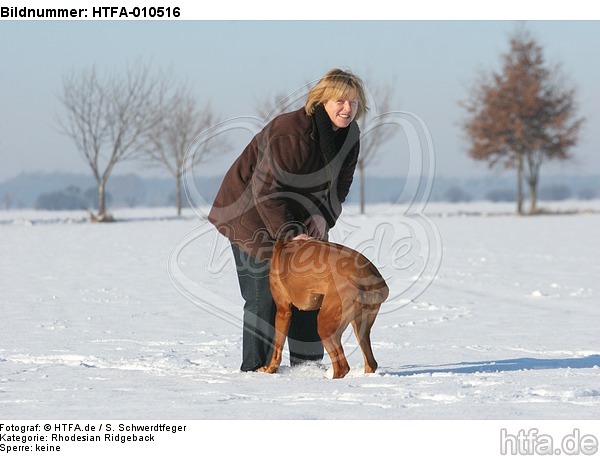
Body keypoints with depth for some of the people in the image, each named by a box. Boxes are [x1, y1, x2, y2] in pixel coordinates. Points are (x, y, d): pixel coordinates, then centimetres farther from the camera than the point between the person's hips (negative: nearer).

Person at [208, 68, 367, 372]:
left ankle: (307, 362, 14)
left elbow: (340, 185, 3)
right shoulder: (291, 133, -31)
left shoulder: (349, 135, -6)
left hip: (295, 213, 8)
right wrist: (288, 234, -32)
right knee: (265, 288, -10)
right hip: (251, 208, -8)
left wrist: (323, 216, -16)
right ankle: (256, 366, -2)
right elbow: (267, 190, -30)